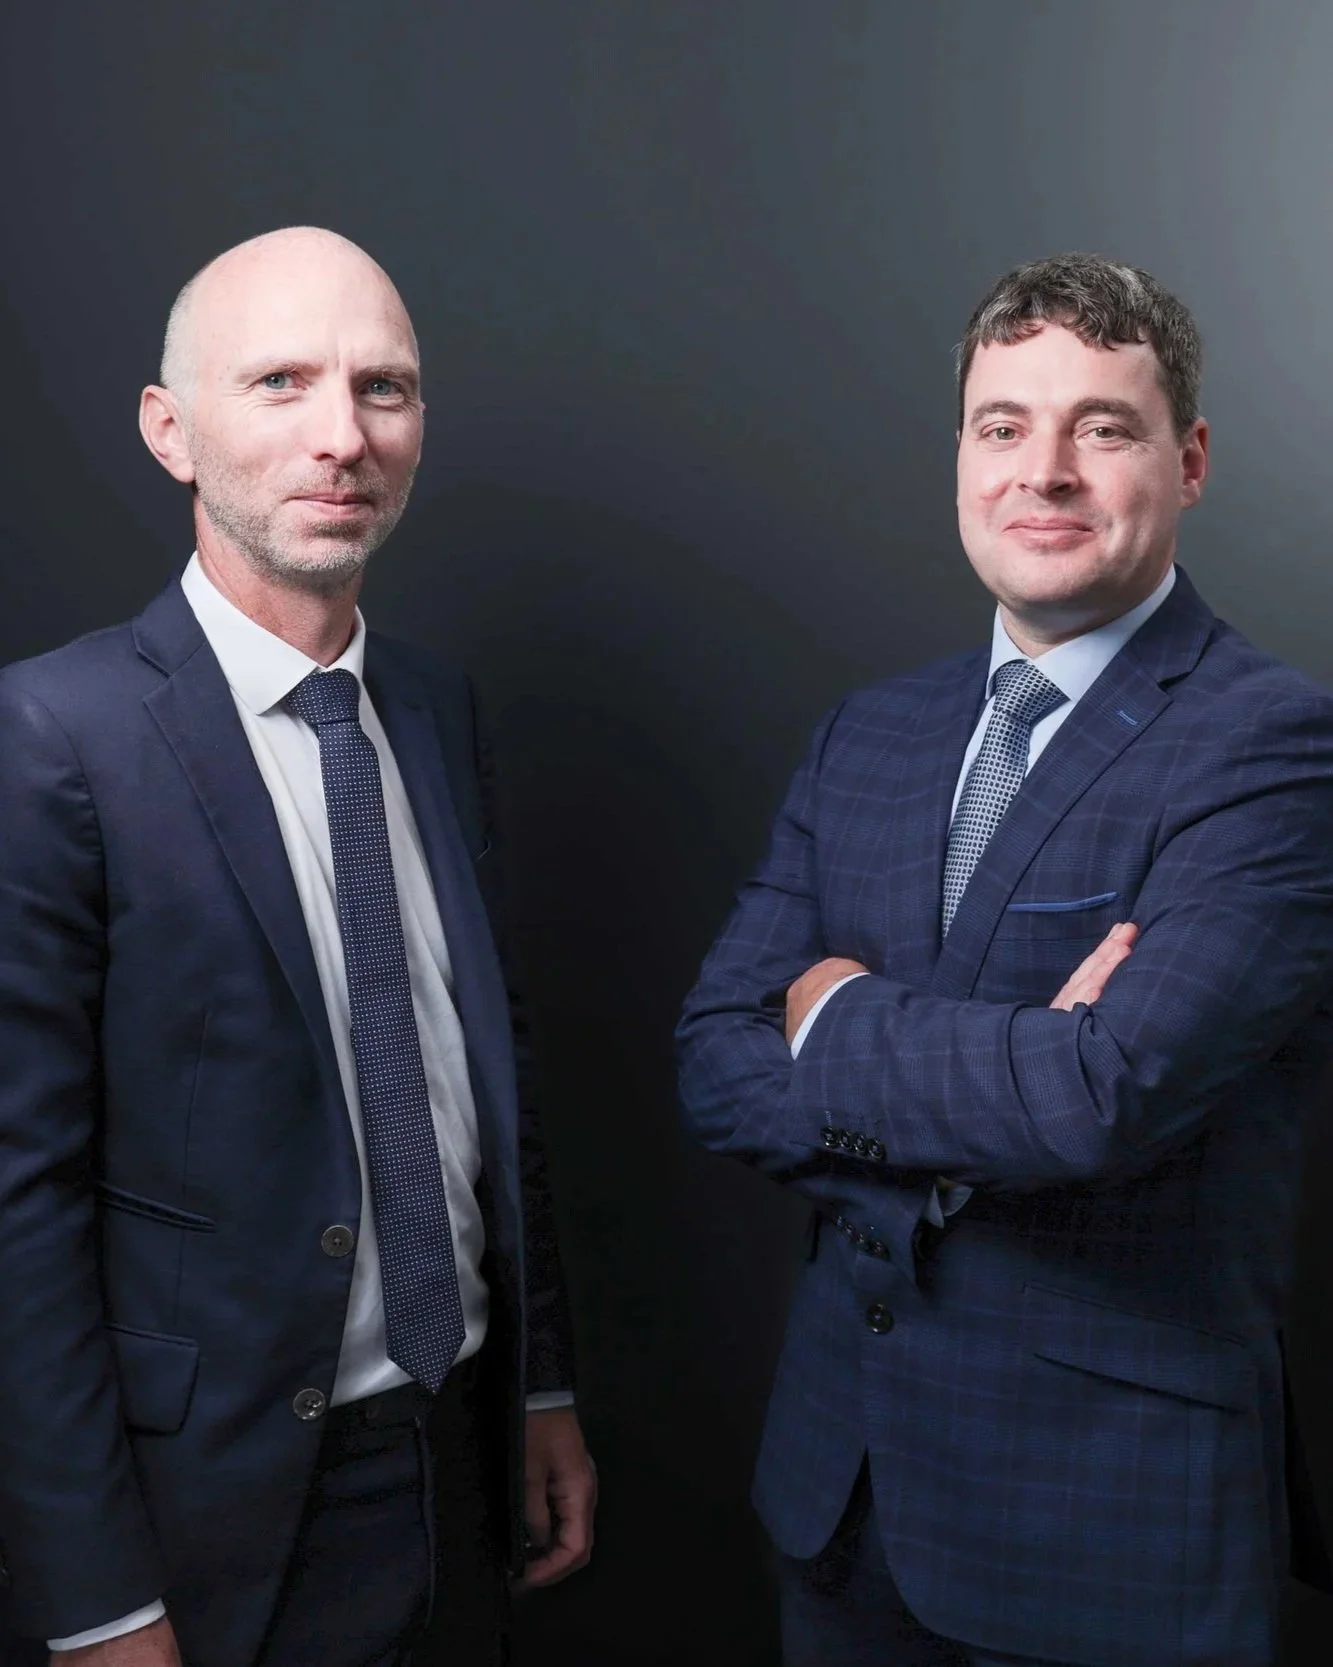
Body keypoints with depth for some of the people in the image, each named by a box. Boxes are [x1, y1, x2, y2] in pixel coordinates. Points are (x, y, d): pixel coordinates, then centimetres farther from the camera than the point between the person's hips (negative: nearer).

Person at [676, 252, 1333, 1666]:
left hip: (1108, 1499, -5)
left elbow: (1106, 1096, -27)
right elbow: (717, 1063, -3)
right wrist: (1009, 1077, -19)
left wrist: (837, 1018, -11)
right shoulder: (868, 737, 4)